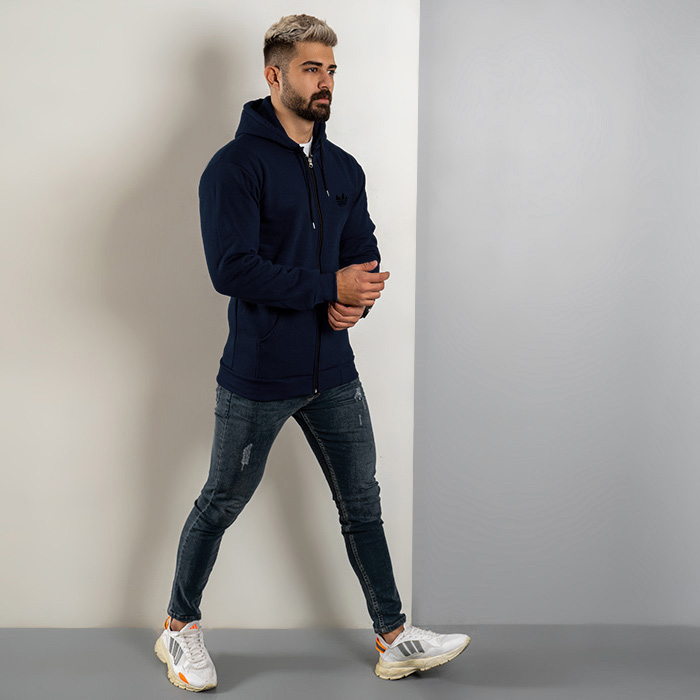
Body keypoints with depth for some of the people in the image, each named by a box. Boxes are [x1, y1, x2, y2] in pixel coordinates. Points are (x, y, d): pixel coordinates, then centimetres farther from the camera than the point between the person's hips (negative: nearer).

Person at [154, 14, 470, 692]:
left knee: (362, 504, 12)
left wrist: (358, 301, -10)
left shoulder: (344, 169, 11)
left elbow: (364, 255, 13)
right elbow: (232, 269, -22)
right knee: (220, 504, 10)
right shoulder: (237, 165, -11)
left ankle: (394, 640, 24)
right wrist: (330, 287, -21)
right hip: (257, 379, -6)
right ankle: (180, 628, 31)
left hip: (333, 373, 6)